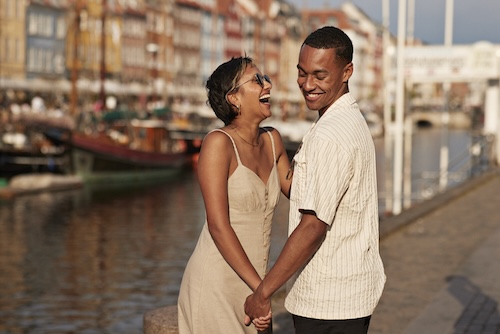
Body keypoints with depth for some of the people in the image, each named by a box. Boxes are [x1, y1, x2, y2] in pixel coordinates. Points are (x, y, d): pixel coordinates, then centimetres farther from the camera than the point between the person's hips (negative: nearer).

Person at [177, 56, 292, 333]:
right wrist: (260, 288, -22)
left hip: (251, 281, 6)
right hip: (216, 282, -6)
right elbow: (218, 226, -19)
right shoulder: (219, 143, -13)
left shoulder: (272, 139, 7)